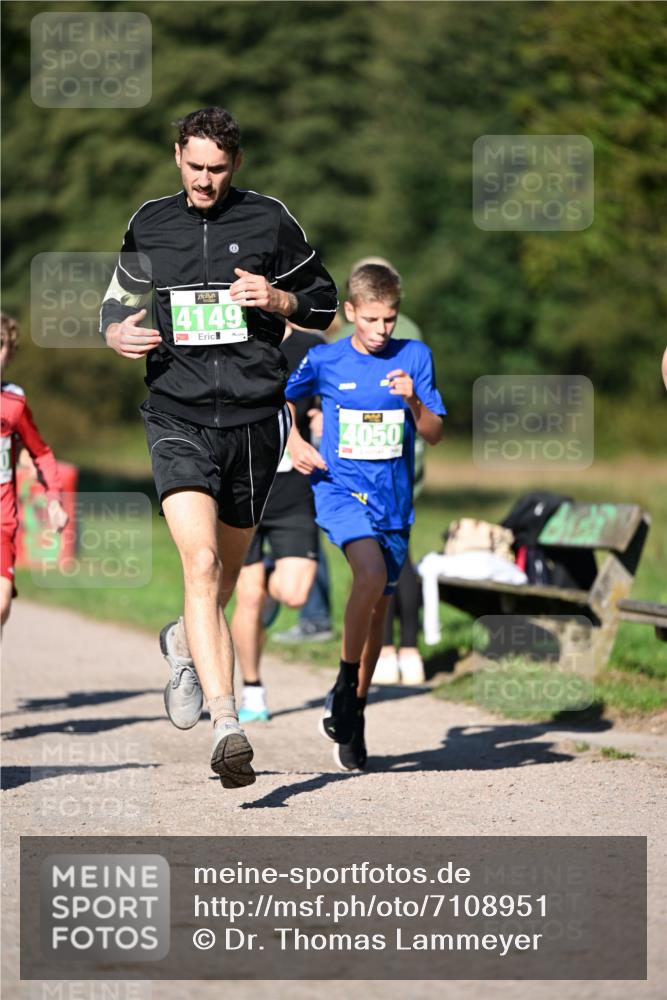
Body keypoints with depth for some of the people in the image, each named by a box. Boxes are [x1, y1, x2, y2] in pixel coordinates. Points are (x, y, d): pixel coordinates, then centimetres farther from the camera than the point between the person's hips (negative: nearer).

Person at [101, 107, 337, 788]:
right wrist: (118, 332, -1)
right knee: (201, 563, -20)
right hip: (177, 417, -1)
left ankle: (184, 642, 51)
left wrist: (278, 300, -10)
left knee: (226, 570, 16)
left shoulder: (270, 221, 3)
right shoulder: (149, 226, 8)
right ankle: (227, 726, -25)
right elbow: (119, 299, 22)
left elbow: (324, 304, 11)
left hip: (253, 417, 1)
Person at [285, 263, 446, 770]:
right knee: (371, 572, -28)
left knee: (380, 605, 9)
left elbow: (435, 434, -2)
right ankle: (344, 686, -12)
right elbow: (284, 396, 16)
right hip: (341, 487, -3)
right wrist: (295, 442, 2)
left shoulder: (414, 357, -1)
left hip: (393, 498, 3)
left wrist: (413, 401, -20)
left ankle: (356, 710, 24)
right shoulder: (325, 360, -3)